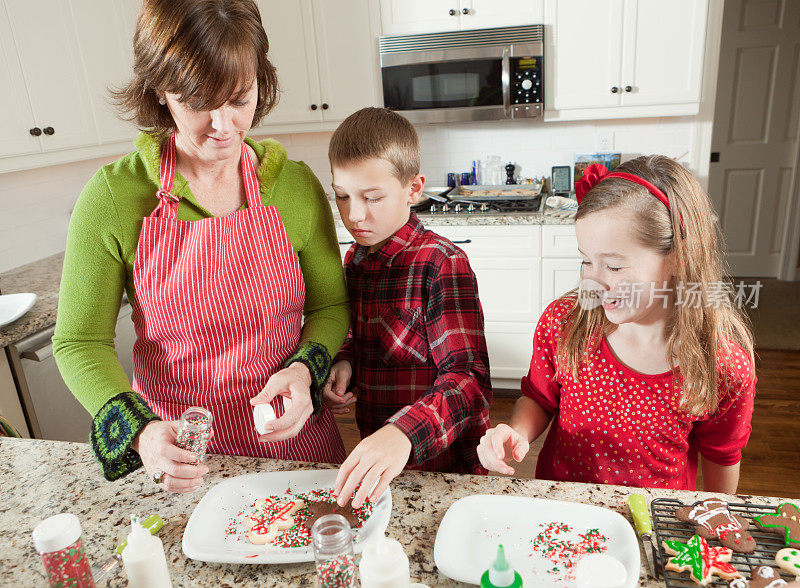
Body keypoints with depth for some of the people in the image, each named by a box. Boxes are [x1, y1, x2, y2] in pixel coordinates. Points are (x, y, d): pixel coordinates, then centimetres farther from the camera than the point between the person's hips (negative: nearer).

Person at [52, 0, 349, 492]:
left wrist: (304, 370, -20)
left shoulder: (295, 184, -9)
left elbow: (330, 305, 0)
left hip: (292, 436, 2)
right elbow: (80, 341, -8)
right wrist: (141, 432, -24)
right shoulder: (113, 196, -13)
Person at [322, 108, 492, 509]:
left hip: (442, 463, -6)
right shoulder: (355, 259, 0)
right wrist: (343, 365, -8)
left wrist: (403, 434, -46)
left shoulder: (441, 264, -23)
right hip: (374, 455, 6)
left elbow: (468, 380, -30)